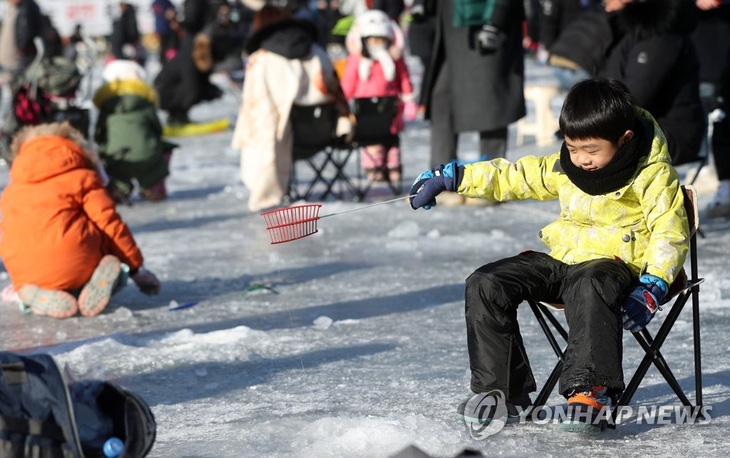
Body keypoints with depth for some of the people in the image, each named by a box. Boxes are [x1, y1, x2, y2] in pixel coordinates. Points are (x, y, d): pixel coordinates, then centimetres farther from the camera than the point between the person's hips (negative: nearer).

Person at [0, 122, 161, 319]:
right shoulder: (83, 178, 14)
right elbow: (110, 223, 6)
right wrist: (136, 268, 14)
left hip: (26, 278, 3)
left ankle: (39, 297, -2)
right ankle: (101, 280, -12)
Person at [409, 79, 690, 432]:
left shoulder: (654, 176, -8)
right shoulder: (564, 169, 9)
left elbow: (670, 234, -11)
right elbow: (513, 177, 17)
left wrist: (653, 287, -25)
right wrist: (451, 178, 13)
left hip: (614, 261, -7)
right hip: (562, 257, 7)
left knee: (589, 287, -43)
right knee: (485, 285, -9)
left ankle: (589, 392, -47)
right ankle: (501, 389, -4)